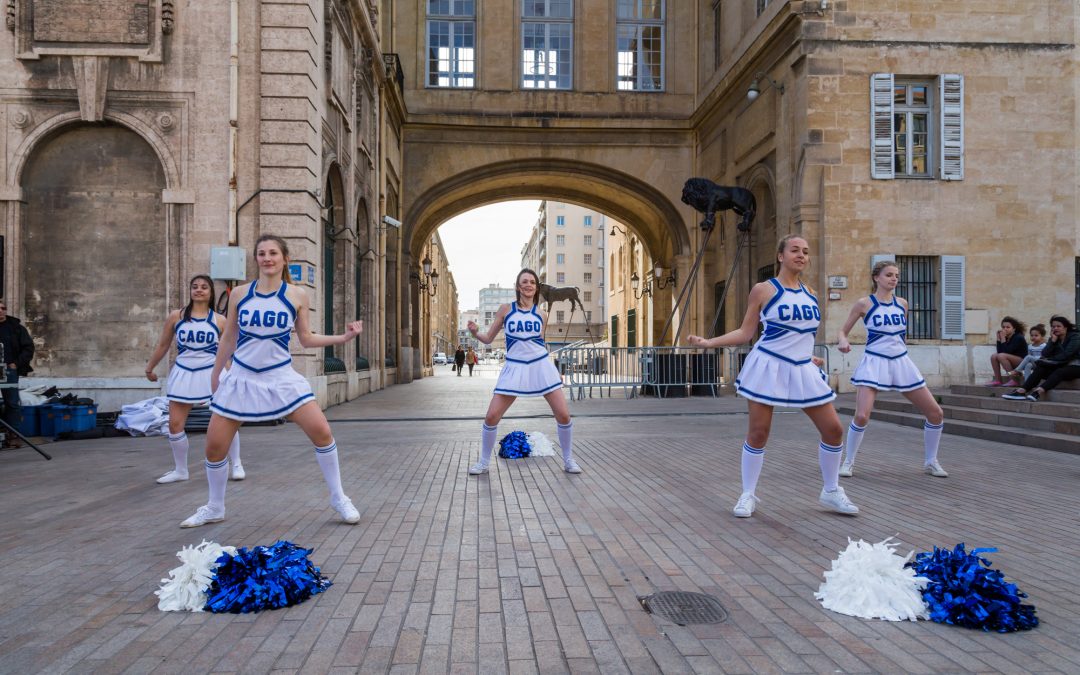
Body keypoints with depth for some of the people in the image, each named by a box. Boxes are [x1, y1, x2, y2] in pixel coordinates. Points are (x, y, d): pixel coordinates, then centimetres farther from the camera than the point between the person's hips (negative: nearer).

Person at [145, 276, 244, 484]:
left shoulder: (219, 321, 0)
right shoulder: (176, 316, 2)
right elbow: (163, 345, 12)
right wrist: (150, 367, 18)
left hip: (211, 373, -1)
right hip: (183, 374, 2)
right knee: (175, 424, 2)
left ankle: (236, 465, 13)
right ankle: (180, 470, 19)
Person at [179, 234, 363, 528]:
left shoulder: (297, 295, -2)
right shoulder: (239, 294, 1)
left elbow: (306, 339, 6)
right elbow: (228, 338, 11)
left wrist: (343, 337, -5)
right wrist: (215, 375, 15)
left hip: (280, 377, -1)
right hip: (241, 378, 2)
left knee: (322, 432, -13)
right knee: (214, 446, 2)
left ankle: (338, 498, 5)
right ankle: (214, 508, 26)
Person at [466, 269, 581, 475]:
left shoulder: (541, 314, 7)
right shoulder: (506, 309, 3)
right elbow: (488, 339, 7)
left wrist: (555, 371, 15)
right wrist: (475, 333, -14)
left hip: (541, 365, 1)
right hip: (515, 367, -1)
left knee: (564, 415, -4)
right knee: (491, 417, -7)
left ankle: (568, 460, 16)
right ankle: (484, 462, 13)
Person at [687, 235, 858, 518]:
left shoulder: (810, 294, 10)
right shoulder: (763, 290, -5)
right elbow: (745, 333, -5)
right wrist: (708, 342, -14)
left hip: (803, 370, 6)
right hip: (768, 367, -5)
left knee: (833, 429, 3)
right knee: (758, 433, -2)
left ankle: (831, 492, 22)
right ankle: (748, 495, 14)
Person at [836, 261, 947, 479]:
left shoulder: (902, 303, 9)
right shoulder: (864, 303, -4)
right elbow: (843, 330, -1)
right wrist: (843, 342, -21)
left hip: (901, 362, 5)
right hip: (874, 363, -5)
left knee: (936, 413, 4)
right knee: (862, 416, -19)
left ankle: (930, 461, 22)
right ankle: (848, 462, 2)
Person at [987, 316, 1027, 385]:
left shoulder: (1018, 338, -16)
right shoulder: (1006, 337, 5)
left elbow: (1006, 352, -25)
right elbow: (999, 351, -4)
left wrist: (1003, 339, -23)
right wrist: (999, 339, -9)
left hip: (1022, 362, -8)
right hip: (1012, 363, 8)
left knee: (1002, 356, -27)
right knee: (993, 356, -6)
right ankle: (997, 380, -6)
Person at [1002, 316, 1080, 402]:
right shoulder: (1054, 338, 12)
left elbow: (1066, 355, -19)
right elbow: (1045, 354, -4)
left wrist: (1049, 360, -12)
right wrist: (1053, 340, -11)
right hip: (1059, 365, 6)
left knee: (1059, 372, -37)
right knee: (1040, 368, -21)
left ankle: (1038, 392, -59)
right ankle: (1021, 391, -40)